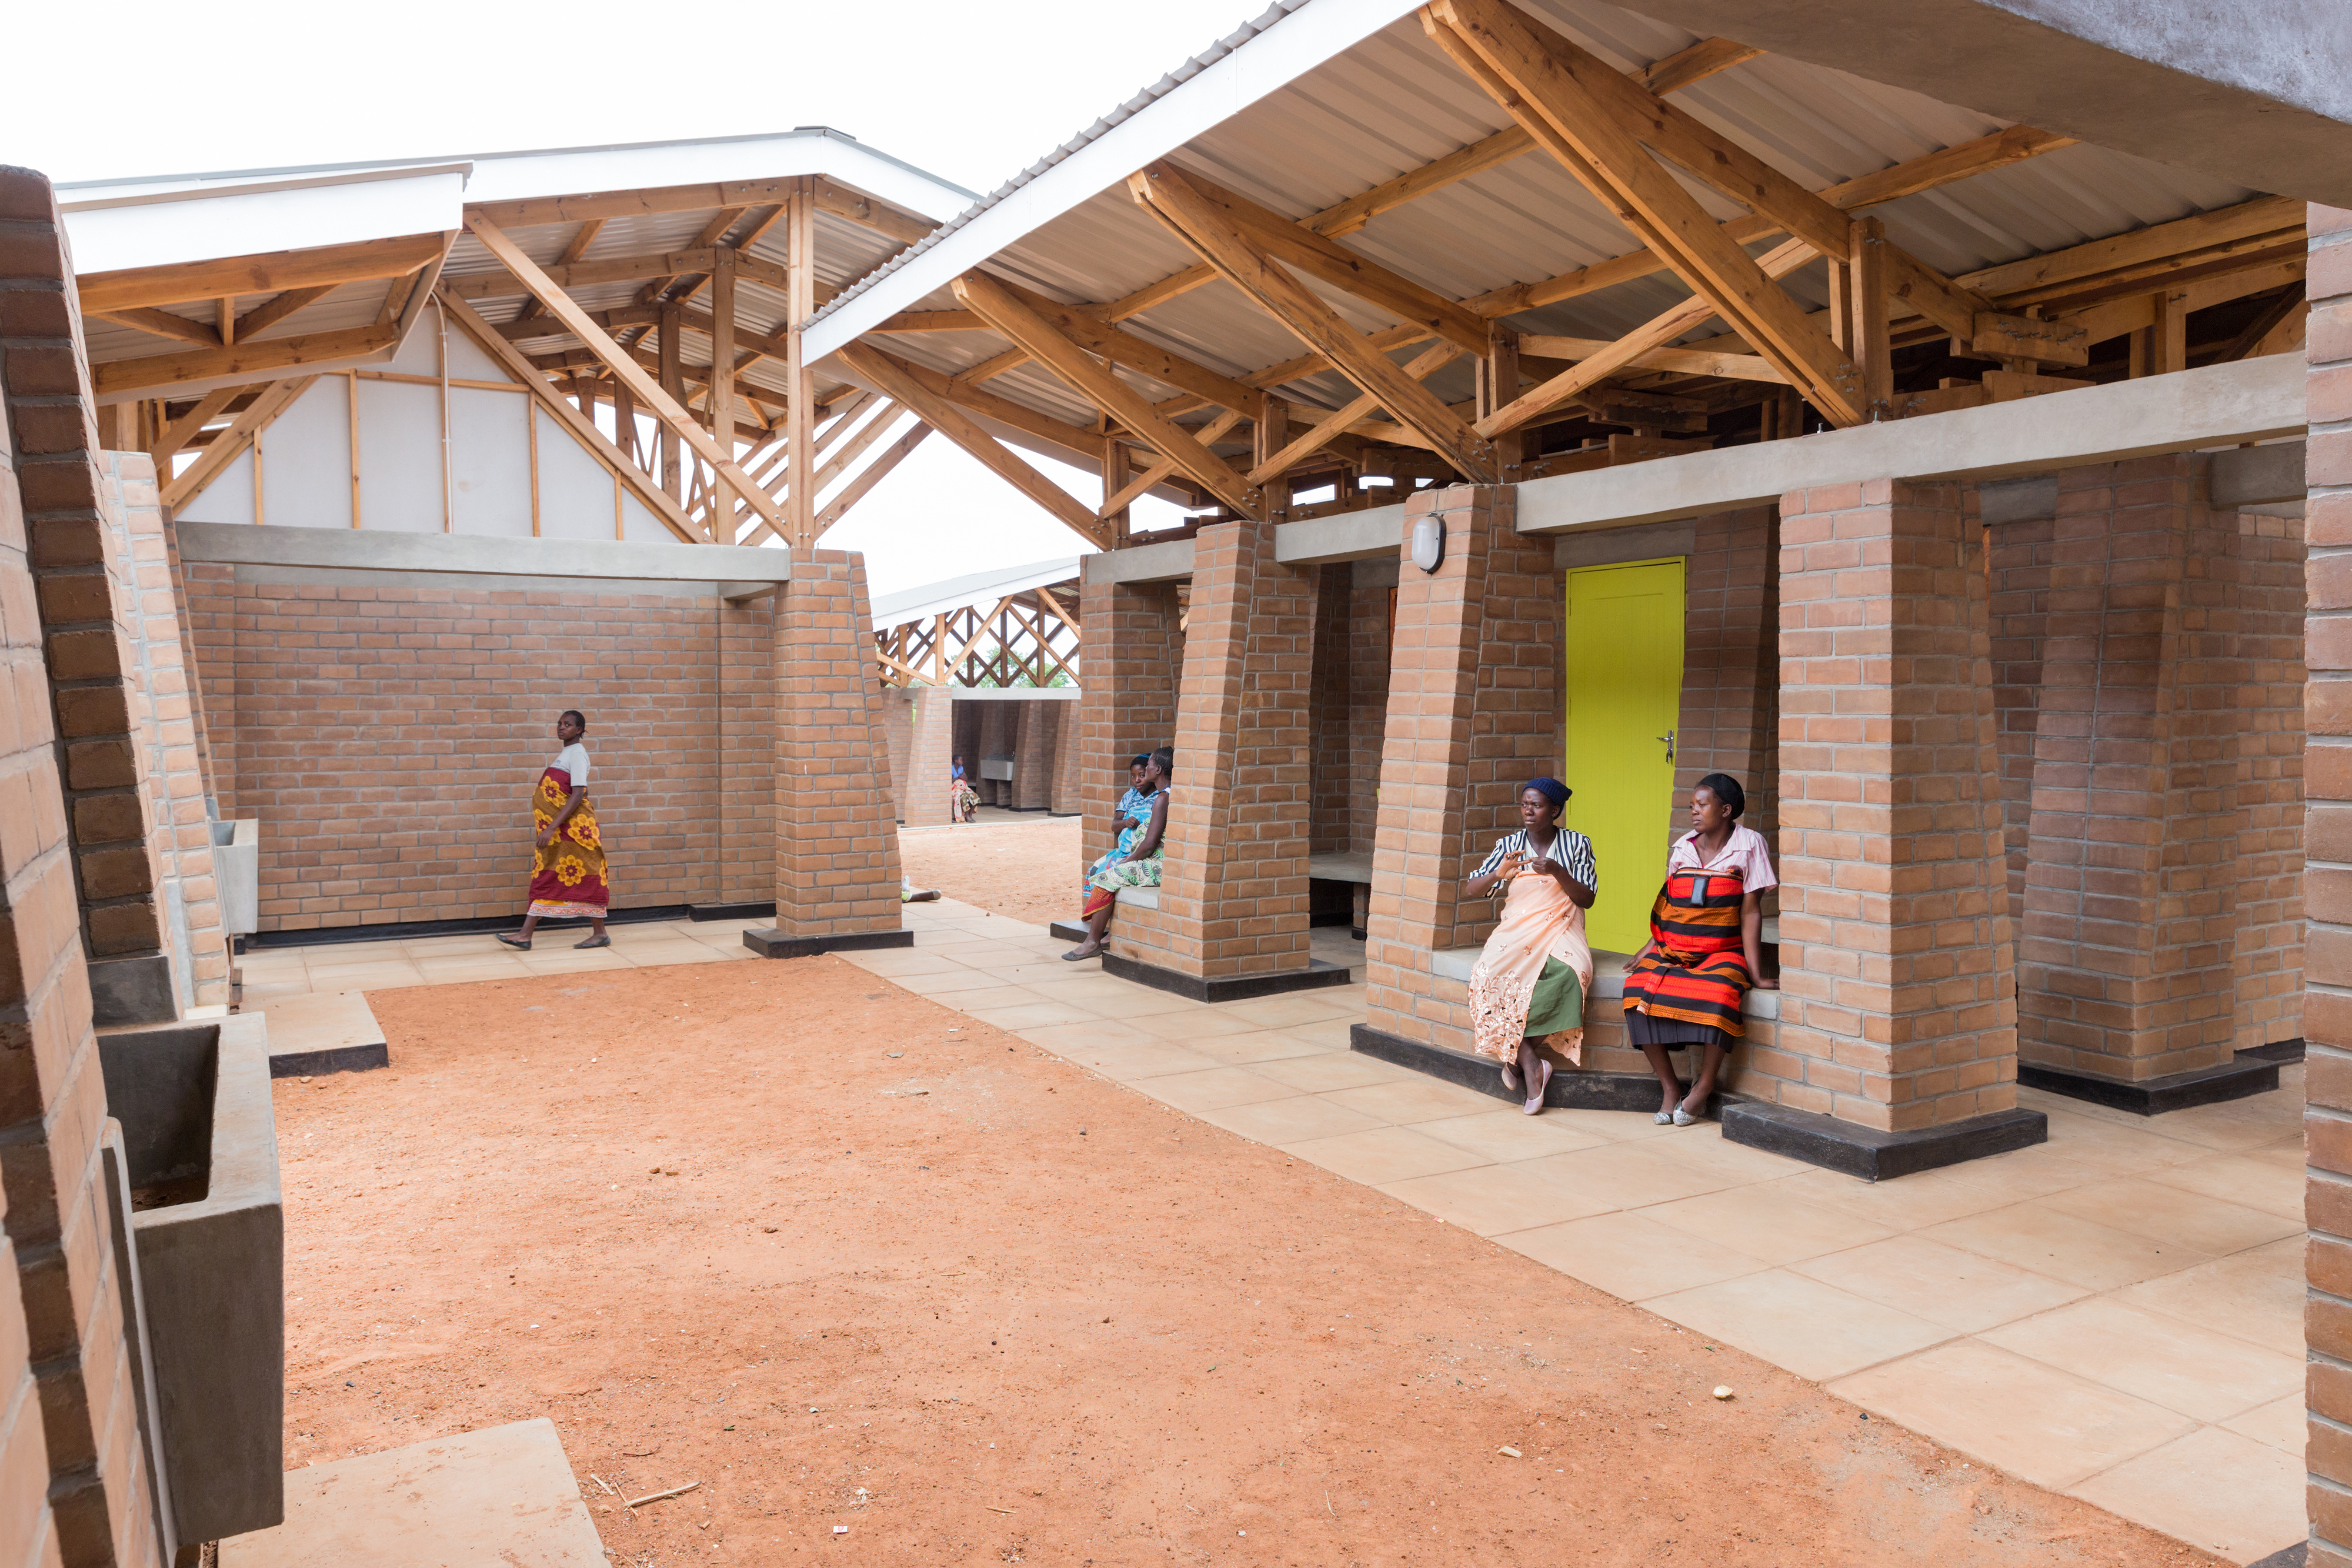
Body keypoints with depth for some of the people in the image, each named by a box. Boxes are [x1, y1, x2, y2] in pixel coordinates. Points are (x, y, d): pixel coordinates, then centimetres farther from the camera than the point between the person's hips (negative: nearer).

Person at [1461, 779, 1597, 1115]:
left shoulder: (1577, 844, 5)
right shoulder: (1509, 845, 9)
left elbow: (1587, 899, 0)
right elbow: (1471, 889, 4)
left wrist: (1558, 872, -17)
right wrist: (1499, 873, -16)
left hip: (1561, 930, -1)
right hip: (1516, 930, 1)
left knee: (1569, 973, -36)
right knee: (1490, 974, -32)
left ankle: (1514, 1055, -20)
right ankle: (1531, 1065, -25)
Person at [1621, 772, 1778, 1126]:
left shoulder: (1748, 845, -3)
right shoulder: (1682, 848, 9)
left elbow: (1750, 913, -7)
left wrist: (1756, 974, -10)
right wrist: (1651, 947, 2)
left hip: (1722, 953, -4)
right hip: (1673, 951, 4)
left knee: (1718, 995, -36)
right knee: (1639, 989, -25)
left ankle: (1702, 1090, -16)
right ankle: (1670, 1088, -12)